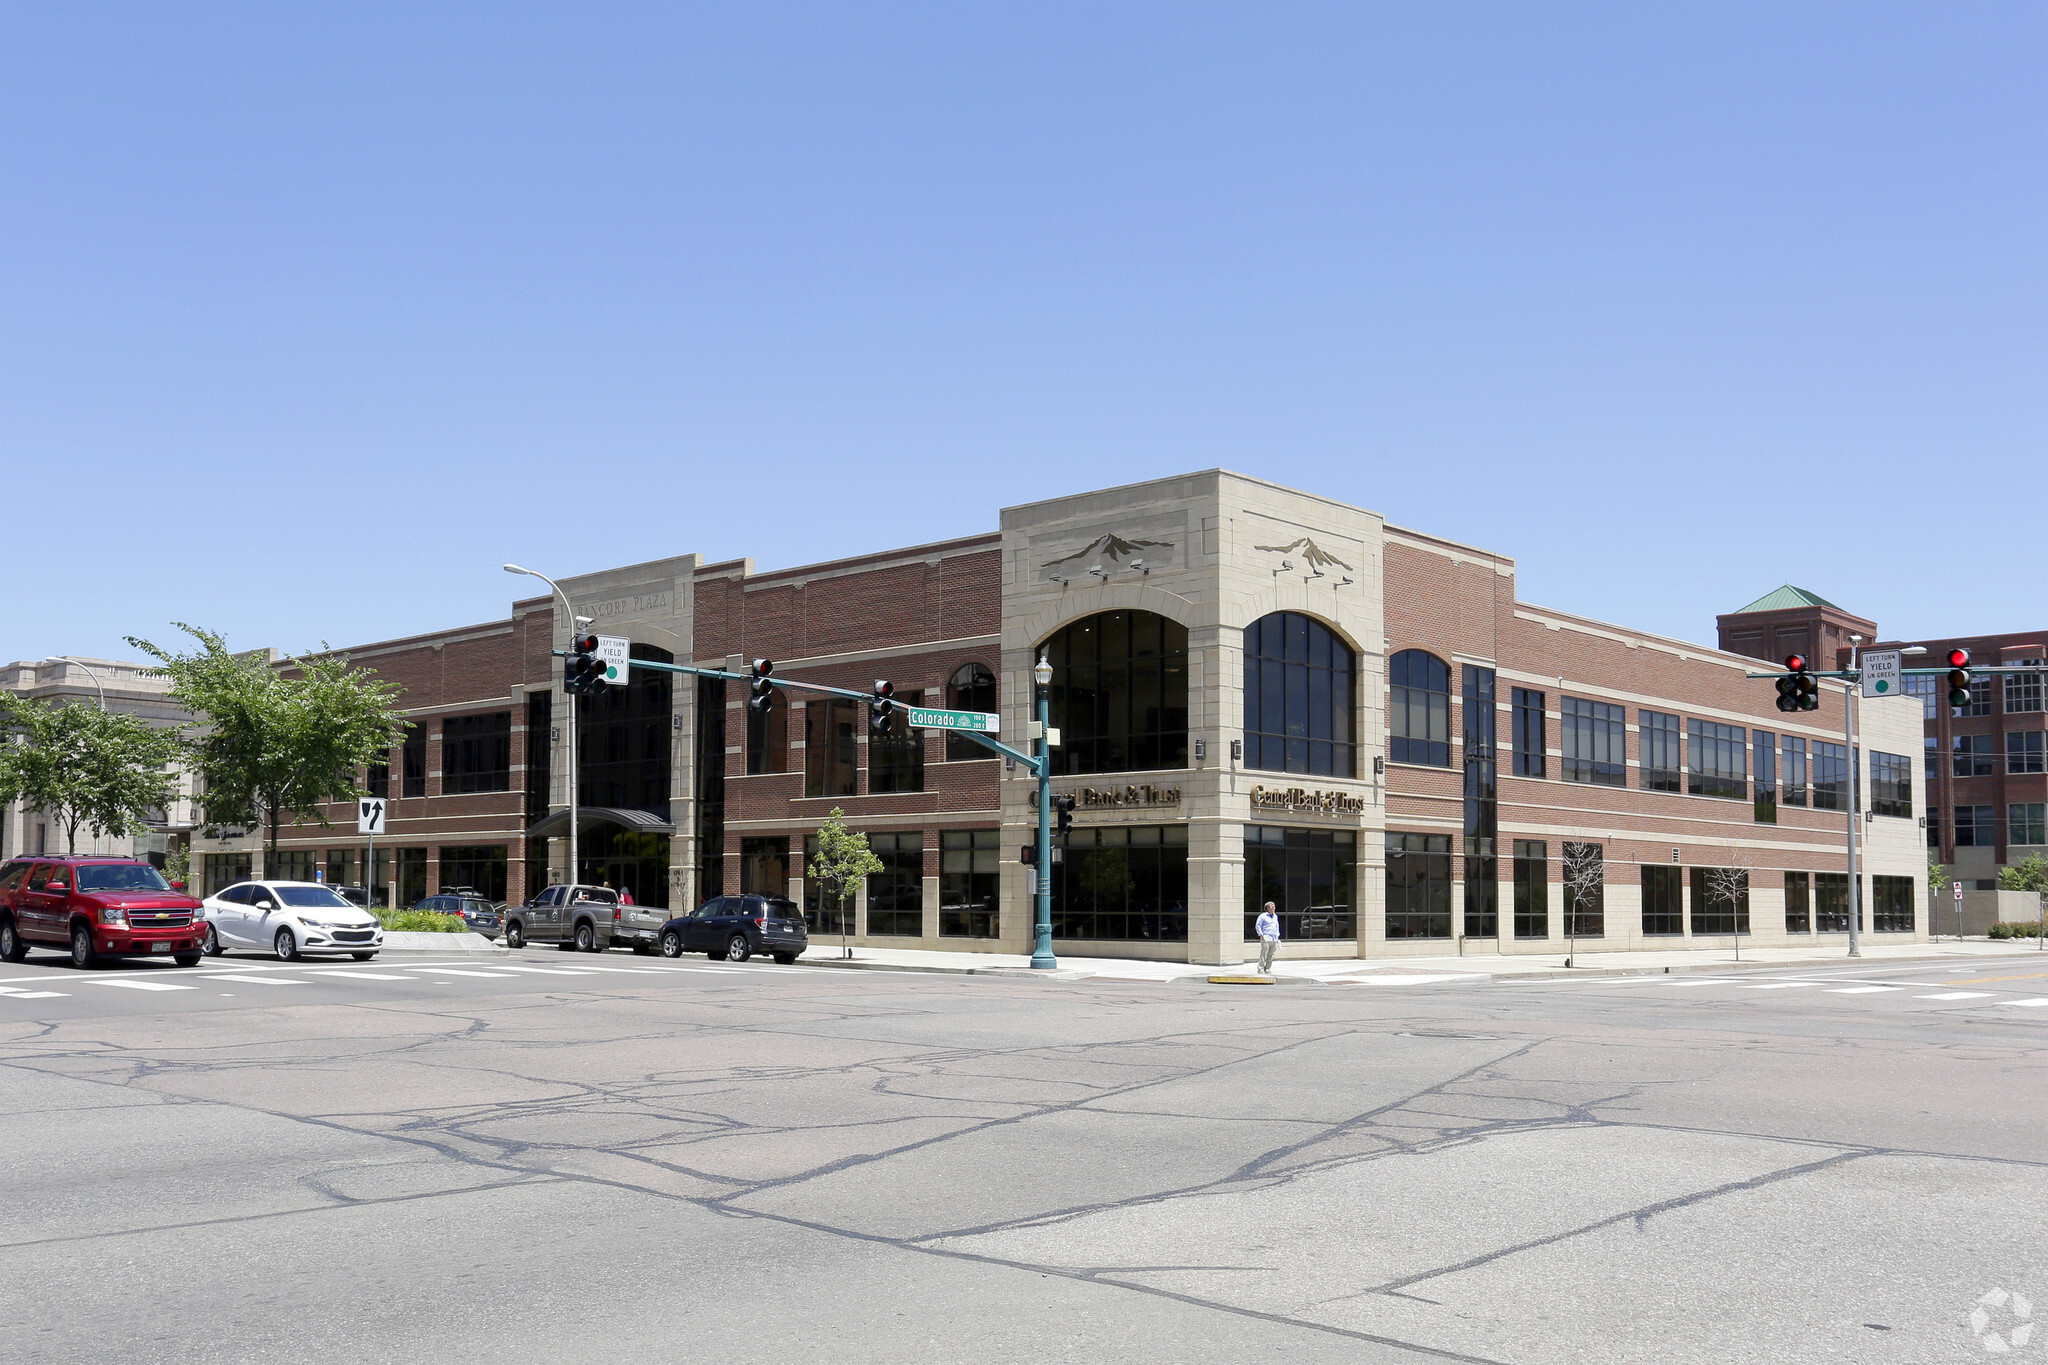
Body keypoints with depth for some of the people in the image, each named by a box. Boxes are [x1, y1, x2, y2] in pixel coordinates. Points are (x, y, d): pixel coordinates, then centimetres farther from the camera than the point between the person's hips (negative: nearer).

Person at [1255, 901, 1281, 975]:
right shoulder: (1263, 916, -2)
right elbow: (1257, 926, -4)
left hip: (1274, 939, 6)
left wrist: (1277, 936, 20)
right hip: (1266, 938, -6)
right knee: (1263, 955, -9)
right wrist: (1261, 935, -11)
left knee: (1270, 956, 6)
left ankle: (1267, 969, 13)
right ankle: (1261, 969, -7)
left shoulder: (1275, 916, 18)